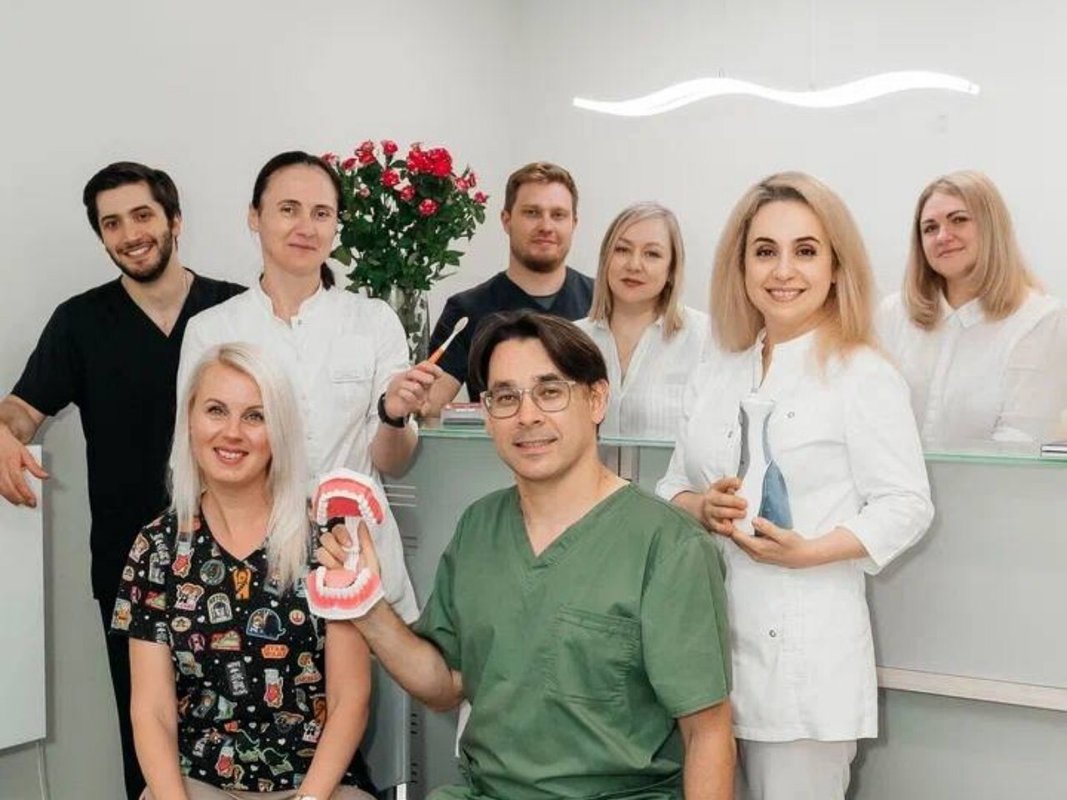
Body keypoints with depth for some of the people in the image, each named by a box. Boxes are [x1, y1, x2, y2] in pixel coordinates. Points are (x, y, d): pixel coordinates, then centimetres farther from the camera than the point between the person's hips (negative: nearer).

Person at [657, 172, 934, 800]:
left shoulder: (864, 376, -5)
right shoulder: (712, 379, 11)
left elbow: (906, 506, -7)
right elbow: (672, 488, 15)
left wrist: (808, 551, -19)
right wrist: (703, 508, -7)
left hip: (807, 649, -5)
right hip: (710, 635, 5)